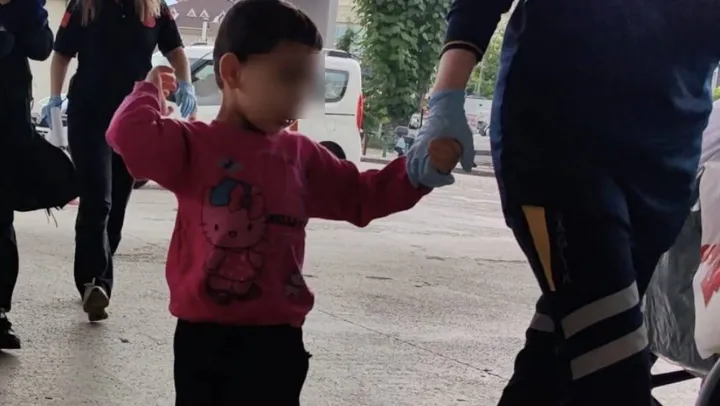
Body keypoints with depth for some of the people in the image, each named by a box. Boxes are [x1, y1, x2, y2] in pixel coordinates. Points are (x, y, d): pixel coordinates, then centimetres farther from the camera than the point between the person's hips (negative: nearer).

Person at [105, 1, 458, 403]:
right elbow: (131, 136, -23)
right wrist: (151, 91, -3)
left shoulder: (301, 156, 9)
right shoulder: (194, 145, -6)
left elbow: (361, 196, 17)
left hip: (276, 338, 3)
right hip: (205, 335, -3)